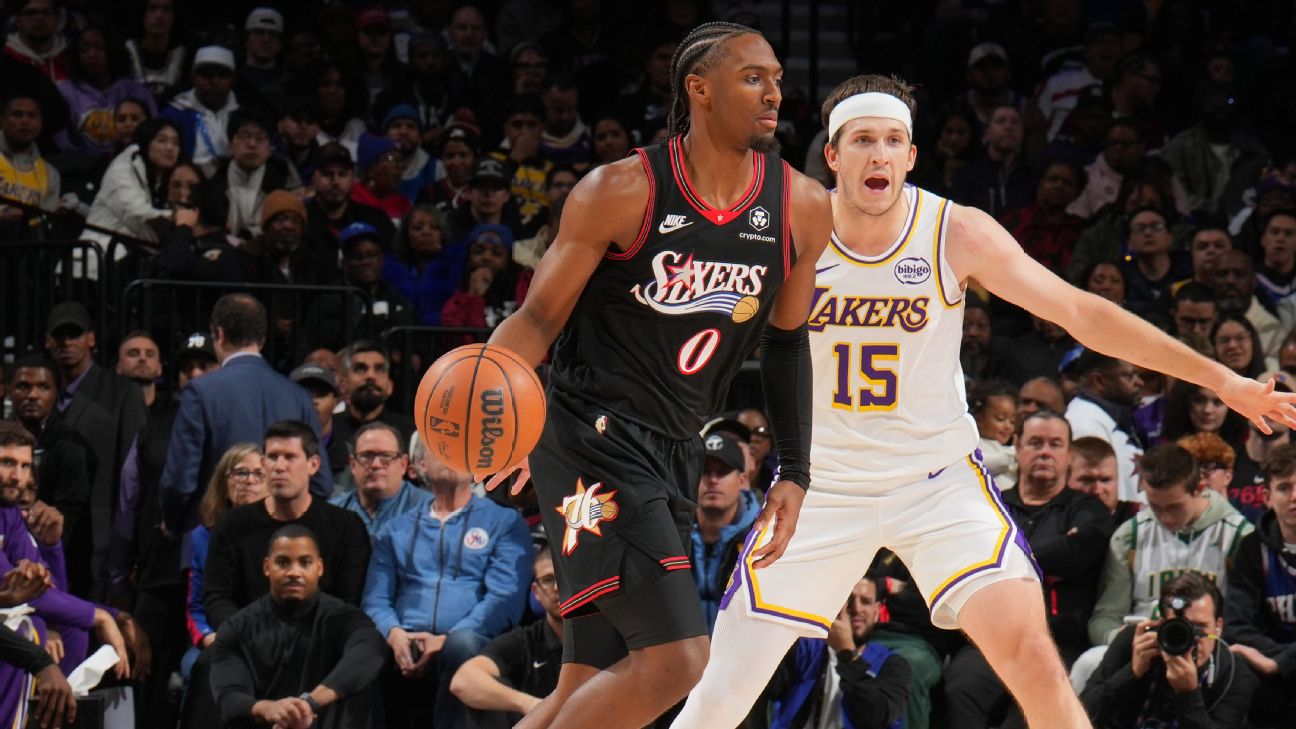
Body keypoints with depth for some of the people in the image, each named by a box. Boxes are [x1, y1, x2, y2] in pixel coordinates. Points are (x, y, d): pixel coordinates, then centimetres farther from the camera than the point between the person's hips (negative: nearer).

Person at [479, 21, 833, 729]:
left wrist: (793, 472, 13)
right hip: (592, 435, -7)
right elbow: (539, 317, -5)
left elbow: (786, 340, 18)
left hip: (674, 455, 7)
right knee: (674, 658, -20)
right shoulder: (620, 192, -10)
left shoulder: (803, 208, 4)